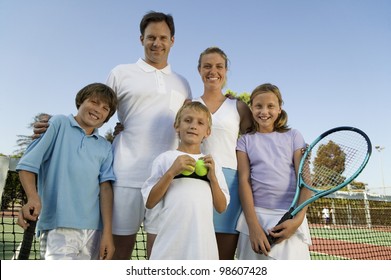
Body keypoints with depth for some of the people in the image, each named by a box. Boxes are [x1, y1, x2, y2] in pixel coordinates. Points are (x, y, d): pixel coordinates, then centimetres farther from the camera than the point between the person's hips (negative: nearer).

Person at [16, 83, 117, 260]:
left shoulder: (105, 147, 14)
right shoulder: (59, 124, 5)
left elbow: (105, 187, 5)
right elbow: (28, 164, 0)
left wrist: (107, 232, -3)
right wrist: (33, 198, -18)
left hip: (93, 230, 4)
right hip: (58, 227, -4)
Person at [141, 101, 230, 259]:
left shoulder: (211, 164, 10)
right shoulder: (165, 158, 1)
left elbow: (221, 208, 7)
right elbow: (149, 202, -4)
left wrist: (212, 177, -6)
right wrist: (171, 172, -13)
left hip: (202, 241, 3)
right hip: (170, 240, -2)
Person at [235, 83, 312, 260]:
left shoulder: (293, 136, 9)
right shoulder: (246, 140, 8)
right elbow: (244, 181, -2)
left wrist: (298, 218, -13)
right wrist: (254, 226, -13)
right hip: (255, 215, 0)